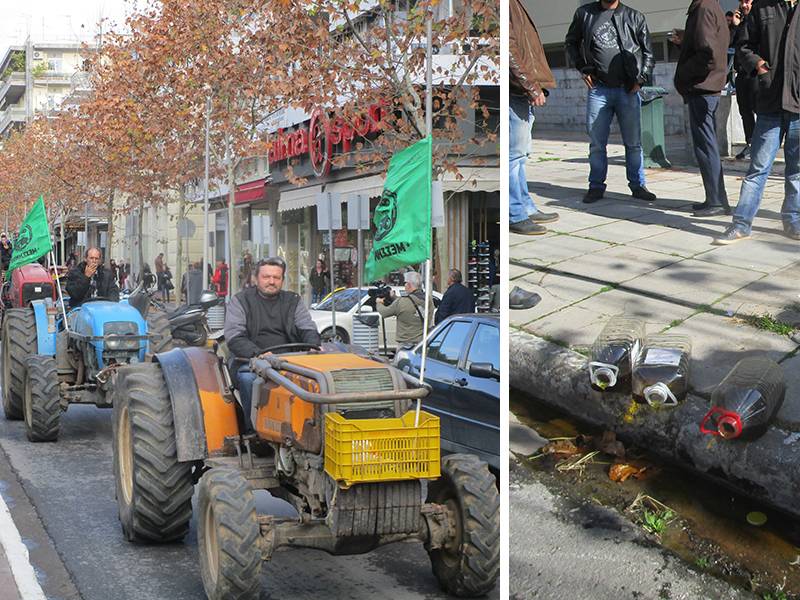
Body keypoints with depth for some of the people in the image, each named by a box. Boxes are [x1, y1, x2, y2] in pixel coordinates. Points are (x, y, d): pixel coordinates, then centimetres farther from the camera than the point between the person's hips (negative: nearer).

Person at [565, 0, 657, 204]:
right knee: (597, 143, 2)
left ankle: (637, 185, 12)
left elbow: (648, 52, 11)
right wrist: (582, 68, 6)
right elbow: (571, 42, 19)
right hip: (598, 89, 0)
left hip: (628, 90, 0)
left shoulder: (635, 17, 6)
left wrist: (640, 79, -1)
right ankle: (596, 187, 11)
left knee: (633, 143, 3)